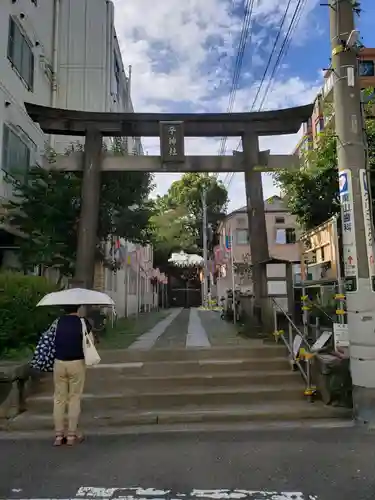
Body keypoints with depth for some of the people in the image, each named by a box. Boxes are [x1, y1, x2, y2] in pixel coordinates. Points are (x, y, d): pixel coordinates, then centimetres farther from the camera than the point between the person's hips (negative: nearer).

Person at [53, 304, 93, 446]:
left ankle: (59, 435, 16)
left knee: (59, 399, 12)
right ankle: (71, 435, 13)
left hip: (59, 363, 3)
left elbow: (51, 340, 3)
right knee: (74, 399, 8)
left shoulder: (58, 322, 1)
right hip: (76, 363, -2)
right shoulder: (83, 322, -7)